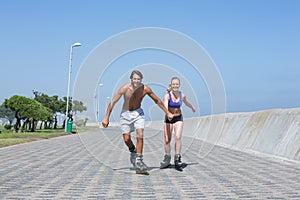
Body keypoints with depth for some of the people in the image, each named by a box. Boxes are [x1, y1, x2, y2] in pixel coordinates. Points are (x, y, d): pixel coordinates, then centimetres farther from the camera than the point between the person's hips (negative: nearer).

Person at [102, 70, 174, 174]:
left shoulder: (145, 89, -16)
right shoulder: (124, 88, -22)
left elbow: (157, 100, -1)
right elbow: (112, 102, -14)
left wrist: (167, 112, 3)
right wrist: (106, 118, -15)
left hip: (138, 113, 1)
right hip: (125, 114, -1)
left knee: (140, 136, -15)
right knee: (126, 139, 0)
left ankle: (138, 160, -6)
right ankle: (132, 151, 33)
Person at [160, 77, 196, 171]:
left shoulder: (182, 95, -5)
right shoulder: (167, 95, -15)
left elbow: (187, 103, 18)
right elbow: (165, 107, -32)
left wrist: (192, 108, 37)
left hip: (178, 119, 1)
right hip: (168, 119, -1)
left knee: (178, 138, -18)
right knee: (167, 140, 4)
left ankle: (177, 160, -12)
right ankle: (167, 160, 23)